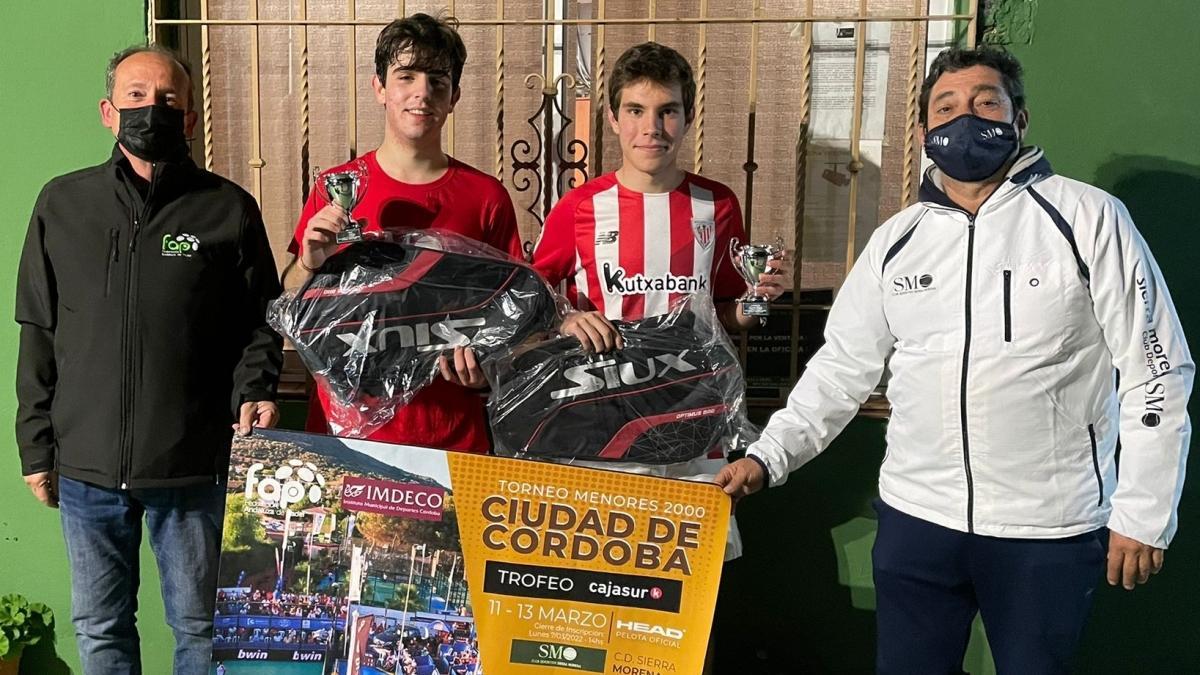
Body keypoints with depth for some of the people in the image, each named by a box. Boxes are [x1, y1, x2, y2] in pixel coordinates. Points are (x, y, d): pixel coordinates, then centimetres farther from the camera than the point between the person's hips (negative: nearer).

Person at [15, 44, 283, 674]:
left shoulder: (228, 209, -2)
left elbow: (260, 321, 4)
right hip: (85, 466, 2)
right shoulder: (62, 203, 5)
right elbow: (39, 334, 8)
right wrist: (35, 446, 7)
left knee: (199, 624, 13)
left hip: (194, 468, -2)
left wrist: (253, 392, -13)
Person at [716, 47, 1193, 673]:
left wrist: (1144, 514, -7)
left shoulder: (1088, 217, -7)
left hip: (1050, 530, -3)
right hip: (914, 516, 3)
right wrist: (768, 455, -2)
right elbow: (841, 367, 7)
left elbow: (1156, 371, -6)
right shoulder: (896, 240, 4)